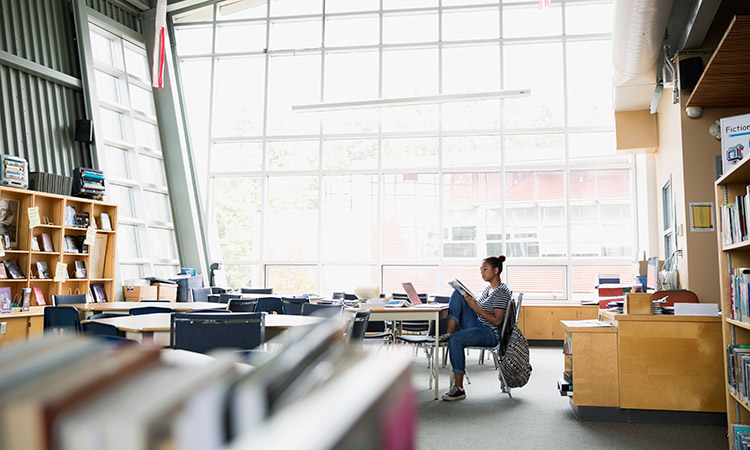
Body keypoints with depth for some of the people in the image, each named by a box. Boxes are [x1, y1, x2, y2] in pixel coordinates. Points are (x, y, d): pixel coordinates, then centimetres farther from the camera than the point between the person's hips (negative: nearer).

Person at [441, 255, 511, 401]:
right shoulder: (489, 288, 16)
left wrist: (476, 307, -19)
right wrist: (470, 300, 1)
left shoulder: (502, 291, -12)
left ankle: (459, 388, -26)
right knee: (458, 294, -4)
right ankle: (449, 333, -12)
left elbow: (497, 320, -18)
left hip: (490, 334, -9)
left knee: (456, 339, -34)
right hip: (475, 325, 9)